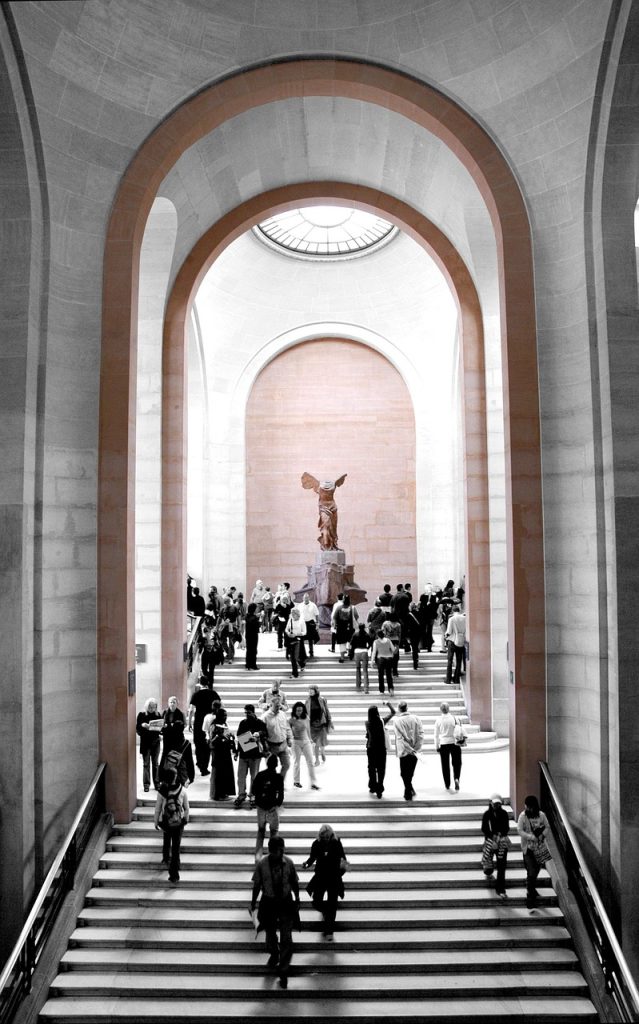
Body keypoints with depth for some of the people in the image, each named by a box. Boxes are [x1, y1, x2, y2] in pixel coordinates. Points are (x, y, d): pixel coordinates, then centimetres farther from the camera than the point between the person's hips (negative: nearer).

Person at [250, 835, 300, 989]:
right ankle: (274, 955, 53)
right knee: (270, 933, 22)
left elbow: (294, 883, 0)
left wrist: (296, 899, 9)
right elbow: (257, 885, -5)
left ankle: (283, 971, 17)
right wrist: (253, 903, 1)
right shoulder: (262, 865, -18)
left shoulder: (289, 863, -15)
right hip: (268, 903, 1)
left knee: (286, 939, 0)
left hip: (286, 903, 0)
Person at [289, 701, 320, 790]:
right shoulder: (292, 720, -12)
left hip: (306, 741, 3)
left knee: (310, 762, -1)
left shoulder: (306, 718, -3)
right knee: (296, 762, 11)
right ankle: (296, 781, 28)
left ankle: (313, 783, 3)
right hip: (296, 742, -3)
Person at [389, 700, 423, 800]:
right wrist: (416, 749, -3)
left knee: (404, 774, 10)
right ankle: (408, 792, 27)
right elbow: (421, 735, -5)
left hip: (404, 752, -3)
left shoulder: (396, 720, -9)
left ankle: (409, 793, 5)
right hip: (414, 752, 3)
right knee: (410, 773, 19)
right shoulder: (416, 719, 0)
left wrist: (409, 749, -13)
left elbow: (400, 738, -15)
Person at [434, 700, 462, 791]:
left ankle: (447, 785, 14)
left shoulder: (438, 720, -6)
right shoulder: (454, 718, -7)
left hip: (443, 744, 0)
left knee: (445, 764, 10)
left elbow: (436, 735, 0)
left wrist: (436, 746, 9)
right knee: (456, 763, 15)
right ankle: (456, 778, -8)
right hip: (454, 743, 0)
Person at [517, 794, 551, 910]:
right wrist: (532, 837, -24)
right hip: (528, 847, -4)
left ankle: (531, 888, 43)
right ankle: (530, 897, -3)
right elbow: (520, 831, -14)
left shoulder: (541, 815, -5)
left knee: (536, 870, 17)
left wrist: (542, 835, -11)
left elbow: (546, 826, 7)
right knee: (531, 873, -10)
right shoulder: (523, 816, -13)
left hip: (540, 847, 4)